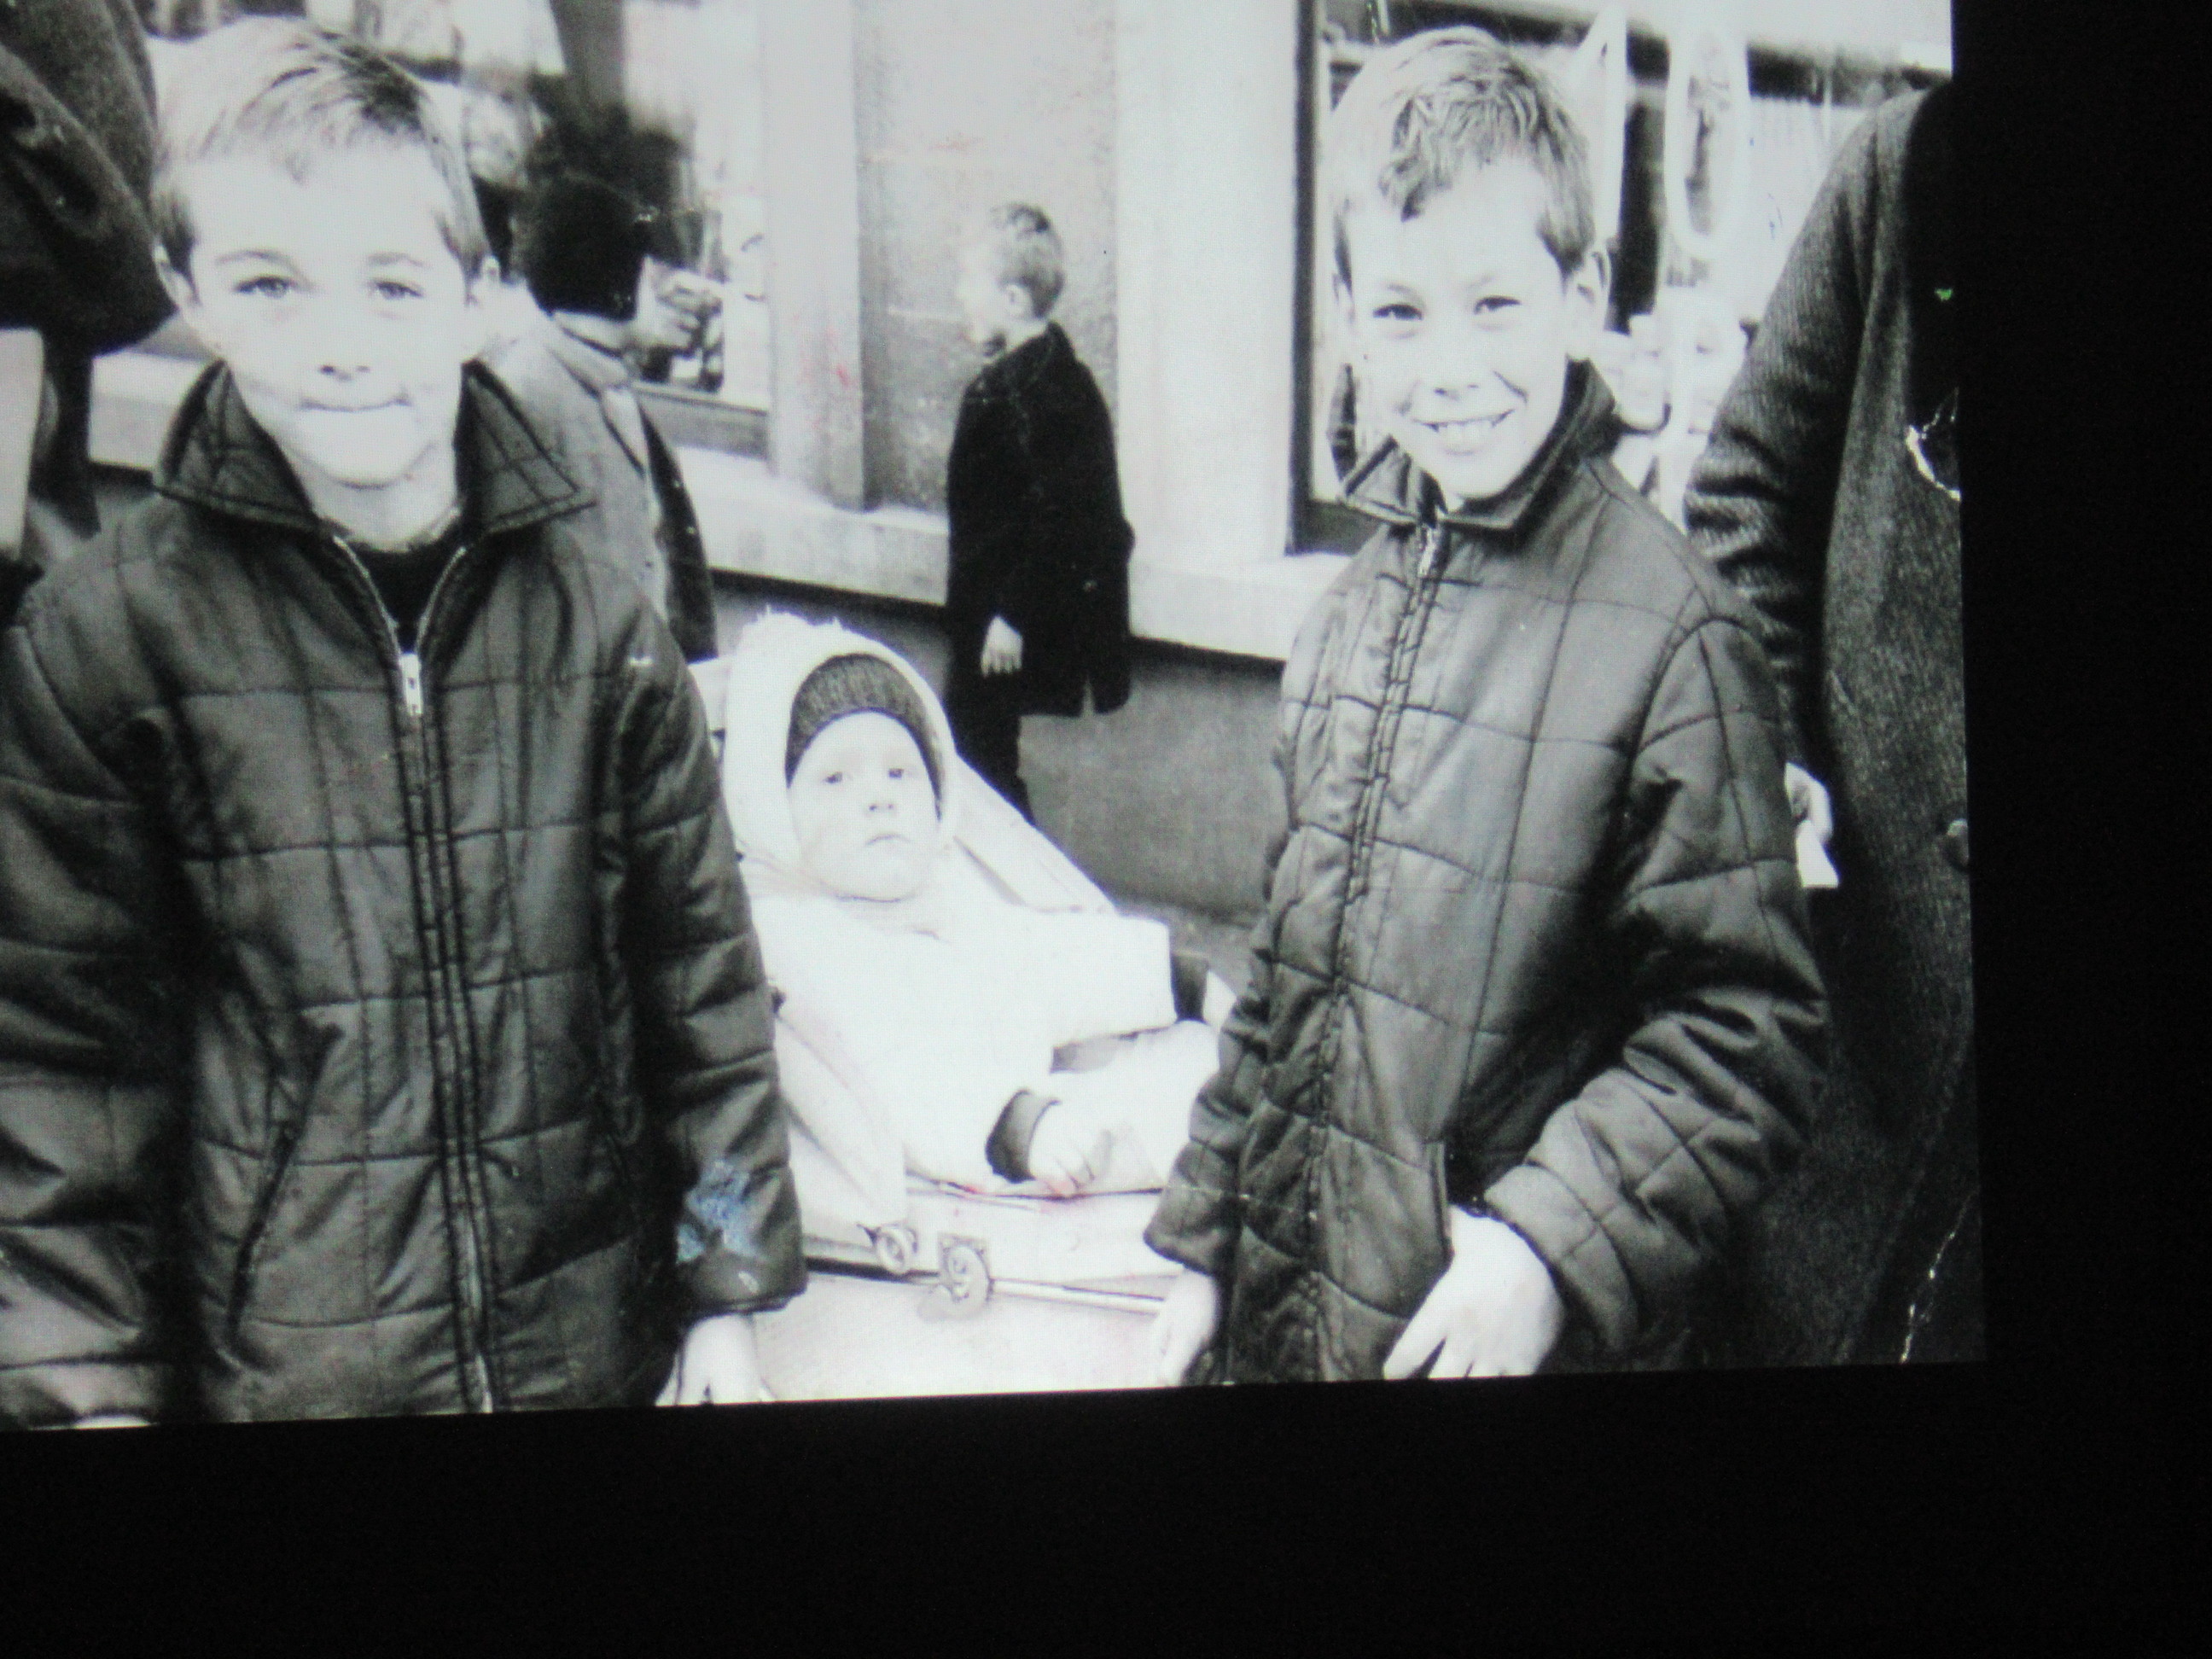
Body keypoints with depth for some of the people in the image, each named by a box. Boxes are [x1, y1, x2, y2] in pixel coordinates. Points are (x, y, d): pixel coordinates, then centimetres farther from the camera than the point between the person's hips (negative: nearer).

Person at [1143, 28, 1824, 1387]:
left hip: (1505, 1341, -6)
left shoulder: (1672, 635, -15)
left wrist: (1554, 1247, -23)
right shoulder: (1354, 609, 5)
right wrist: (1206, 1241, 13)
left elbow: (1746, 1041, -15)